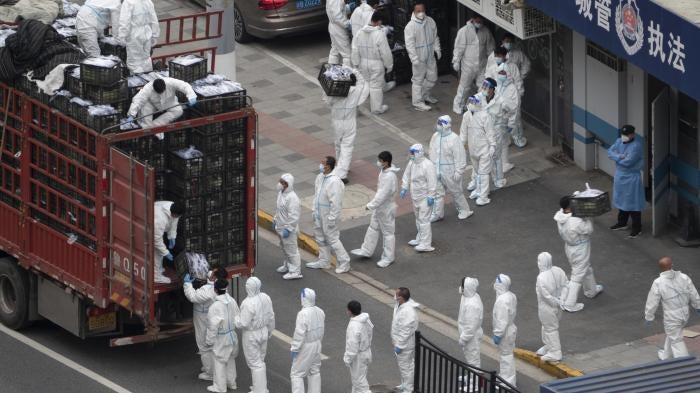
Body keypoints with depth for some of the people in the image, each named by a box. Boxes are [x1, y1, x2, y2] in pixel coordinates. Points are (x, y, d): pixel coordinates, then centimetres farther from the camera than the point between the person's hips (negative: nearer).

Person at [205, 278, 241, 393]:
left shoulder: (215, 306, -27)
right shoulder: (232, 301, -8)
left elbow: (213, 326, -22)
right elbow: (238, 318, 2)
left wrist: (210, 340, -10)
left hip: (221, 339, -7)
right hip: (232, 335, 7)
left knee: (219, 362, 9)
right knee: (230, 360, 23)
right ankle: (231, 383, 36)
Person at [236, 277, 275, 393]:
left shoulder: (248, 303, -29)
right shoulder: (265, 298, -8)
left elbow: (243, 323, -26)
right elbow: (271, 317, 3)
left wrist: (235, 319, -6)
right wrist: (270, 330, 19)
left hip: (251, 336, -7)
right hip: (263, 332, 7)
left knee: (255, 363, 7)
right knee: (260, 360, 23)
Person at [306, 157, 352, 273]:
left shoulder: (334, 181, -27)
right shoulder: (320, 177, 1)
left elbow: (335, 202, -25)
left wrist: (332, 219, -22)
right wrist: (314, 210, 16)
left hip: (329, 215, -9)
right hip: (319, 214, 9)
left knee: (332, 239, -1)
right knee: (321, 238, 20)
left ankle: (344, 263, 11)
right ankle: (324, 261, 35)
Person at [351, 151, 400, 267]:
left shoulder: (390, 177, -32)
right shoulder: (383, 171, -2)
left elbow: (383, 194, -31)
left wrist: (371, 205, -24)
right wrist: (373, 204, 17)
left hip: (386, 209, -10)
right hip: (379, 206, 10)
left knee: (387, 233, 6)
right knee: (373, 228, 21)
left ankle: (388, 258, 19)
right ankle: (366, 251, 35)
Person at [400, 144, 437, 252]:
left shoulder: (427, 165, -22)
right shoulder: (411, 163, 4)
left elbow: (432, 181, -21)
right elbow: (406, 176, 17)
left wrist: (431, 196, -21)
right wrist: (404, 189, 12)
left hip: (425, 197, -9)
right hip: (415, 196, 9)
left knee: (424, 220, -9)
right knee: (418, 218, 21)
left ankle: (426, 244, -7)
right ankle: (420, 239, 37)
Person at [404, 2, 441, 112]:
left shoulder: (430, 21, 0)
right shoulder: (410, 26, -18)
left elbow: (435, 36, 13)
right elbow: (409, 44, -18)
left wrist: (437, 49, 7)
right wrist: (414, 59, -21)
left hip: (430, 56, 6)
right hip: (419, 58, -6)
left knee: (432, 78, 17)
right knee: (418, 80, 2)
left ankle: (425, 95, 40)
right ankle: (418, 103, 10)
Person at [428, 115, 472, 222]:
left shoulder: (454, 139, -20)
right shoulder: (435, 137, 0)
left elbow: (460, 157, -17)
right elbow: (432, 152, 12)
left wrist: (458, 172, -17)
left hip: (450, 172, -6)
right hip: (436, 171, 6)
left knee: (456, 192, 10)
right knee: (438, 192, 13)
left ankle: (464, 211, 28)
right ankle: (437, 214, 25)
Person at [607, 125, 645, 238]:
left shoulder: (637, 146, -22)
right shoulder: (619, 141, 3)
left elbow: (628, 162, -27)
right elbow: (610, 152, -3)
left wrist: (617, 159, -9)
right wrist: (619, 156, -22)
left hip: (632, 178, -8)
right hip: (620, 176, 8)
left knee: (633, 203, -3)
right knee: (621, 200, 20)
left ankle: (637, 228, 4)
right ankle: (622, 222, 36)